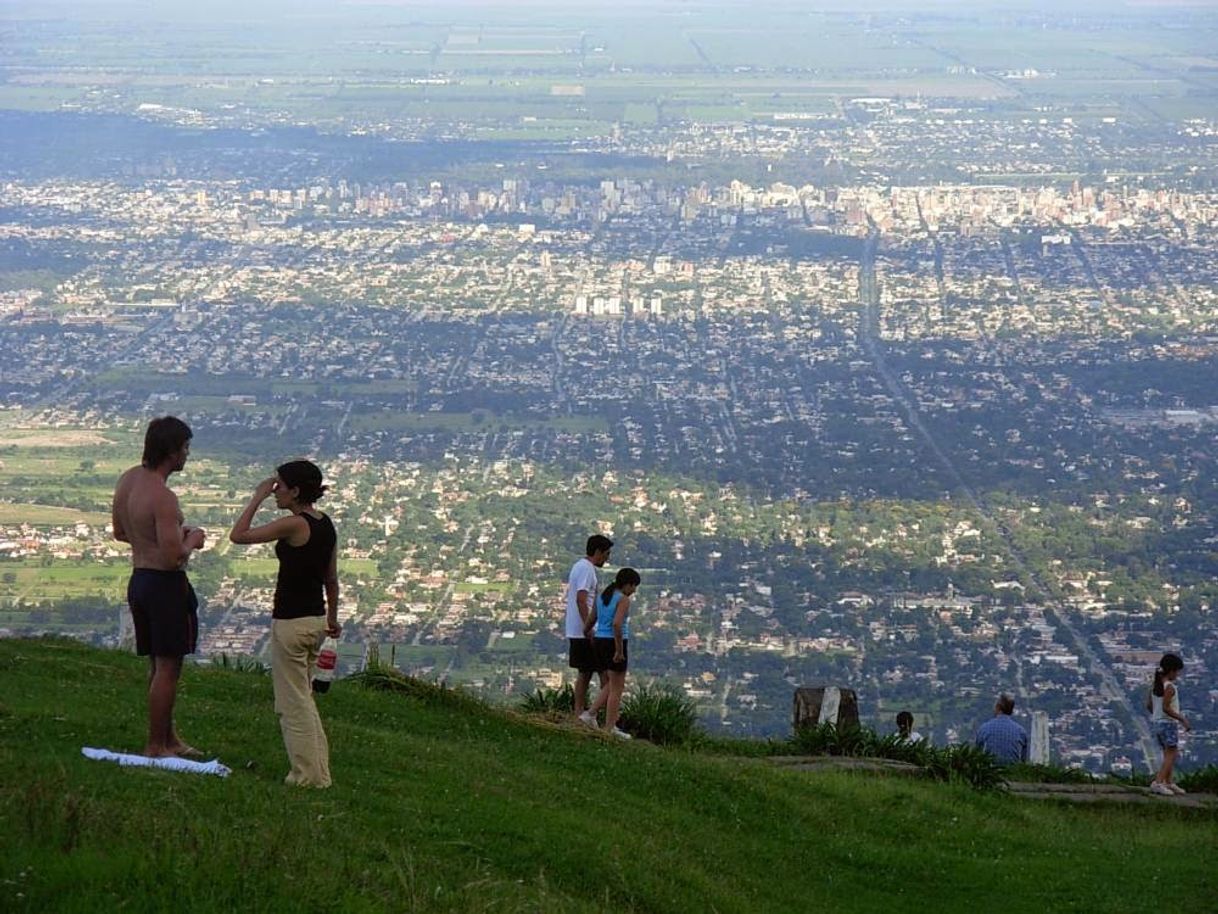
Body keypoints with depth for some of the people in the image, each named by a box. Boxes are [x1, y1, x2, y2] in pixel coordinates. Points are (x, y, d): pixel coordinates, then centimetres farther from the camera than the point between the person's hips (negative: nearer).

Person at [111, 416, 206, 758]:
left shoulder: (128, 479, 4)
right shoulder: (163, 497, -24)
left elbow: (119, 532, 17)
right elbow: (173, 558, -27)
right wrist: (192, 540, -6)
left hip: (139, 579, 9)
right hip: (166, 584, -9)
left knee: (158, 665, 19)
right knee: (168, 668, 1)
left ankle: (169, 738, 29)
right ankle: (156, 746, 6)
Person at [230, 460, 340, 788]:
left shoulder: (293, 525, -18)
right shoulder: (326, 525, 6)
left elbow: (238, 535, -15)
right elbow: (331, 579, 14)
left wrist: (257, 497, -8)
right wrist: (332, 618, 25)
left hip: (290, 622, -9)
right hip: (316, 620, 9)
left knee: (293, 702, 1)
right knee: (303, 697, 19)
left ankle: (307, 774, 5)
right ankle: (319, 770, 21)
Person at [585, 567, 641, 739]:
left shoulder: (602, 597, 10)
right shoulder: (623, 600, -13)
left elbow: (591, 621, 15)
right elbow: (617, 624, -25)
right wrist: (619, 650, -19)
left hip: (600, 642, 8)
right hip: (614, 643, -8)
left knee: (615, 685, 21)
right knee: (617, 688, 3)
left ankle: (591, 713, 12)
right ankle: (610, 728, 5)